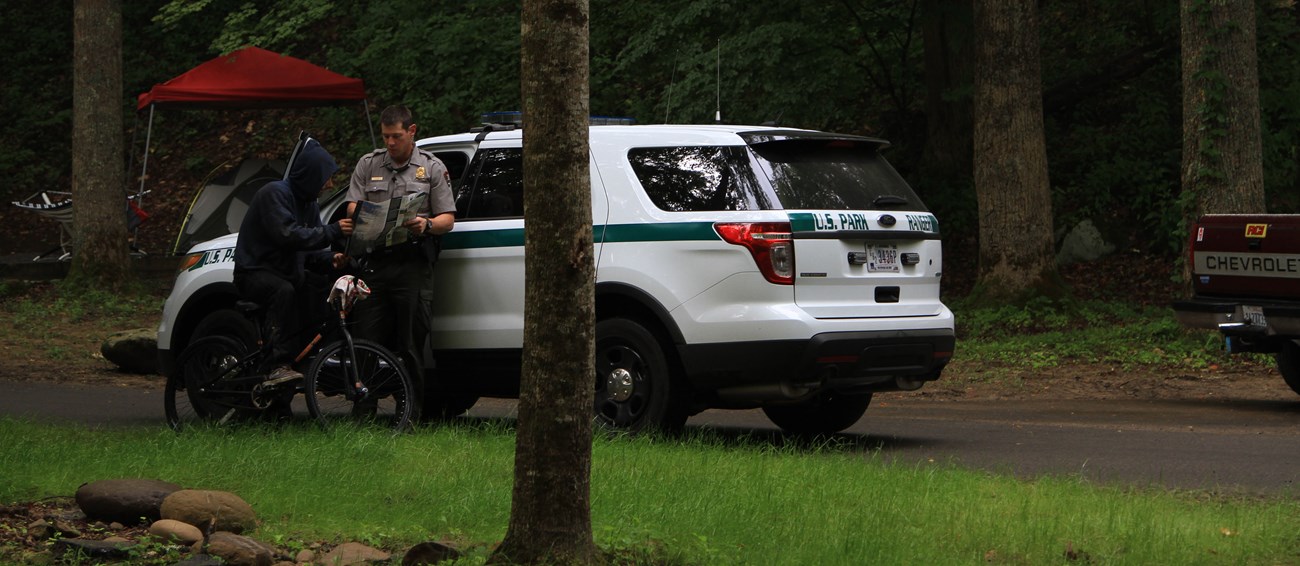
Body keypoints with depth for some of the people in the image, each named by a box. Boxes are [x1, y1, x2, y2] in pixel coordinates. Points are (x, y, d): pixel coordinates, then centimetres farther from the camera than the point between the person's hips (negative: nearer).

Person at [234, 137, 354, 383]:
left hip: (288, 272, 8)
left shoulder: (309, 203, 13)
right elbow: (287, 235, -28)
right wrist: (332, 232, -27)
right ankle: (279, 365, -39)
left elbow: (307, 252, 12)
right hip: (255, 272, -8)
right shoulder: (275, 193, -15)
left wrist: (330, 260, -9)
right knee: (284, 291, -38)